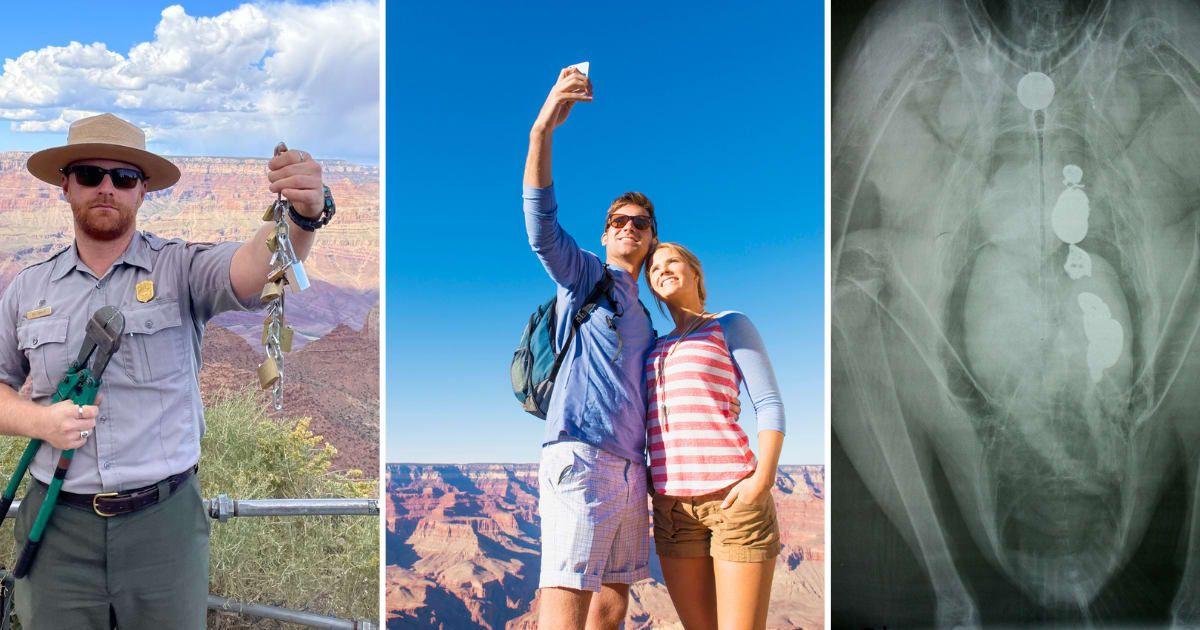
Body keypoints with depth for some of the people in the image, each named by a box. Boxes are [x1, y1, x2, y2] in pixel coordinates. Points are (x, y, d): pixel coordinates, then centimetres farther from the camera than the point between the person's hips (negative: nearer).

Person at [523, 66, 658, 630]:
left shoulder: (644, 318, 26)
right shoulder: (584, 275, 7)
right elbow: (541, 223, -11)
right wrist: (543, 129, -23)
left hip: (630, 468, 8)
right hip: (581, 456, -8)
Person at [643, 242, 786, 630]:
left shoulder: (731, 324, 6)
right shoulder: (658, 347, 22)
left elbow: (770, 405, -3)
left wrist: (763, 479, -16)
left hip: (734, 497, -5)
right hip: (672, 504, 6)